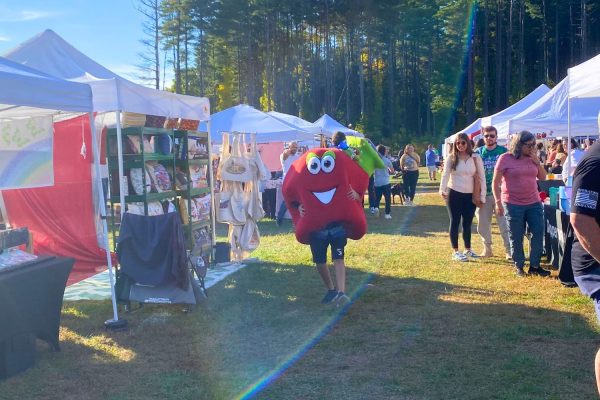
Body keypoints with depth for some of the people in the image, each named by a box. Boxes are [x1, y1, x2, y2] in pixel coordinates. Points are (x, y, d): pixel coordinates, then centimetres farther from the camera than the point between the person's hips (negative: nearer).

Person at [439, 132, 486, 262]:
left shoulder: (476, 158, 0)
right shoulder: (451, 158, -3)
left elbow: (482, 178, 2)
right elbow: (445, 175, -12)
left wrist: (482, 196, -1)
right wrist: (442, 189, -29)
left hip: (470, 196, 2)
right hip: (454, 194, -2)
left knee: (467, 224, 11)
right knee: (455, 223, 3)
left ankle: (468, 250, 26)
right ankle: (455, 252, 9)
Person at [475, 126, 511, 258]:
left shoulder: (504, 151, -1)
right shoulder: (478, 152, 5)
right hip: (483, 194, 3)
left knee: (504, 223, -4)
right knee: (483, 224, 9)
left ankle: (509, 250, 3)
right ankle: (487, 249, 23)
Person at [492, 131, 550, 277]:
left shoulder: (532, 158, 7)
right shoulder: (505, 158, -7)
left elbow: (543, 177, 10)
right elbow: (495, 183, -5)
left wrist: (537, 162, -3)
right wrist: (498, 202, -10)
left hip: (534, 203, 5)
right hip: (513, 205, -5)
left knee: (538, 233, 4)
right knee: (516, 238, 4)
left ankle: (534, 266, 16)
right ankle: (519, 266, 19)